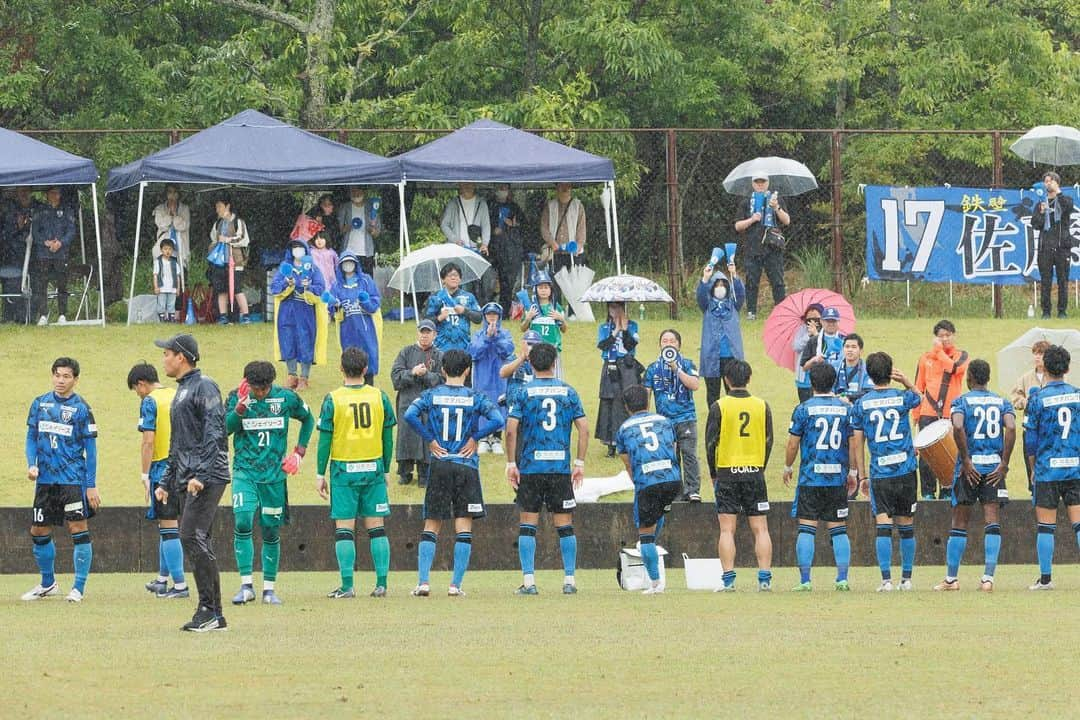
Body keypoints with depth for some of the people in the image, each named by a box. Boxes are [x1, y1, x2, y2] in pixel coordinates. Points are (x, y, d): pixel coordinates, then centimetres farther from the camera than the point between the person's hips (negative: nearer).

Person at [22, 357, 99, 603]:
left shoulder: (81, 408, -4)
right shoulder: (40, 404, 7)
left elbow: (90, 448, -3)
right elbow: (31, 437, 14)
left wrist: (91, 485, -6)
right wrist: (32, 465, -5)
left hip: (73, 479, -5)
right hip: (45, 479, 5)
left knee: (78, 529, -8)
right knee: (38, 532, 10)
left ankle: (79, 588, -2)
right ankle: (48, 584, 27)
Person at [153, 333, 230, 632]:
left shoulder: (204, 387, -7)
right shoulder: (181, 392, 23)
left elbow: (214, 433, -17)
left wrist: (201, 475, -24)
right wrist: (167, 483, 24)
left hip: (208, 478, -10)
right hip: (187, 480, 10)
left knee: (192, 536, -17)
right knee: (198, 544, 6)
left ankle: (208, 610, -16)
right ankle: (214, 615, 8)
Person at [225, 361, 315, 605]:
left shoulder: (286, 398, 0)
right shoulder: (236, 397, -3)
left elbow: (308, 419, 16)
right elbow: (225, 428, -14)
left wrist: (299, 451, 9)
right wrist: (241, 406, -26)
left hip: (274, 474, 1)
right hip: (244, 472, -1)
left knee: (271, 531, 6)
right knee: (242, 522, -19)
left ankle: (269, 589, 15)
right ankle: (246, 585, -14)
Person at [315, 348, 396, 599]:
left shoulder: (333, 399, -7)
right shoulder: (379, 397, 0)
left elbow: (325, 439, -5)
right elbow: (388, 438, 5)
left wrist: (320, 474, 2)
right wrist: (385, 470, 15)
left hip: (343, 470, -2)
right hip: (373, 469, 2)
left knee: (344, 529, 1)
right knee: (376, 528, 7)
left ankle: (347, 586, -2)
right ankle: (381, 584, 5)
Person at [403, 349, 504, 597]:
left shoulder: (432, 395, 3)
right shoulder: (474, 398, -1)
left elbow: (410, 415, -12)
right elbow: (497, 419, -14)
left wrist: (429, 440, -3)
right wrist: (475, 438, -1)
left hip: (438, 465, 1)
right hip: (466, 466, -1)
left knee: (431, 527, 7)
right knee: (463, 527, 2)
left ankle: (423, 582, -3)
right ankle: (456, 584, -4)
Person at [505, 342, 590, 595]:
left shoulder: (524, 393, 0)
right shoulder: (568, 392, 5)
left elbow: (511, 429, -7)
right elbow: (584, 428, 1)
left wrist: (511, 463, -1)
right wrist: (580, 463, 6)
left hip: (530, 468, -1)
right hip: (561, 467, 1)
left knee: (528, 524, 3)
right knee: (564, 524, 7)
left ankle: (528, 581, -4)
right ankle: (569, 581, 5)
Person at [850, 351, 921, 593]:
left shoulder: (860, 405, -1)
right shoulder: (902, 398, 0)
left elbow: (857, 443, 1)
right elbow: (918, 398, 26)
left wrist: (862, 476, 8)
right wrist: (906, 382, 13)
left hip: (879, 473, -1)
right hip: (905, 471, 1)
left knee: (883, 526, -4)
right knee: (906, 527, 10)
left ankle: (886, 580, -11)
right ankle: (906, 579, 16)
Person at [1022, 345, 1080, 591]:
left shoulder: (1037, 399, -5)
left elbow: (1031, 439, -2)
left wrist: (1033, 468, 11)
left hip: (1048, 469, -2)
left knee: (1046, 526, 4)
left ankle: (1045, 578, 6)